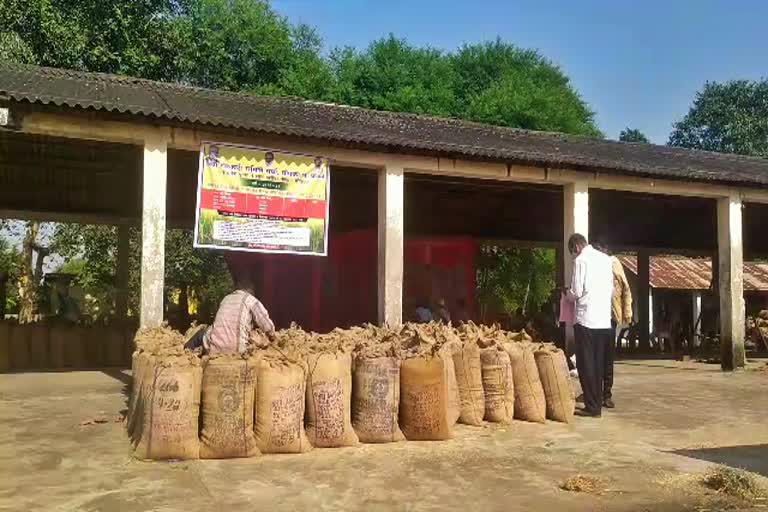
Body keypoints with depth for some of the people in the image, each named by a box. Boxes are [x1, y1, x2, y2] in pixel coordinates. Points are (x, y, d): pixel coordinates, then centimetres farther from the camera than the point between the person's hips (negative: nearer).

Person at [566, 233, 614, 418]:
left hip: (586, 319, -6)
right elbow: (612, 290, 15)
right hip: (604, 319, 6)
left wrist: (568, 295, 10)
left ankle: (592, 407, 3)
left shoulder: (581, 260, -8)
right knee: (598, 363, 13)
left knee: (586, 363, 1)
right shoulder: (606, 259, 11)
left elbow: (576, 292, -11)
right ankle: (598, 404, 17)